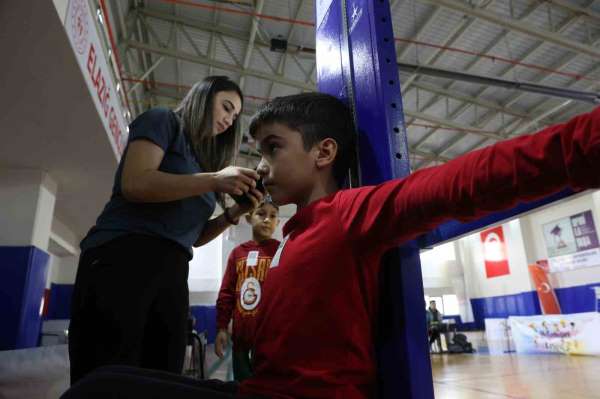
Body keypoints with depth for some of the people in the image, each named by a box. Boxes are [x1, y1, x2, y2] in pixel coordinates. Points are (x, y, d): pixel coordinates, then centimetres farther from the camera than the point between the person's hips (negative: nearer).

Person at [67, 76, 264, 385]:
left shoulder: (203, 157, 22)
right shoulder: (163, 120, 5)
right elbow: (134, 184, -13)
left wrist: (234, 213, 1)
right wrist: (215, 180, -15)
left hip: (171, 272, 7)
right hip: (121, 258, -7)